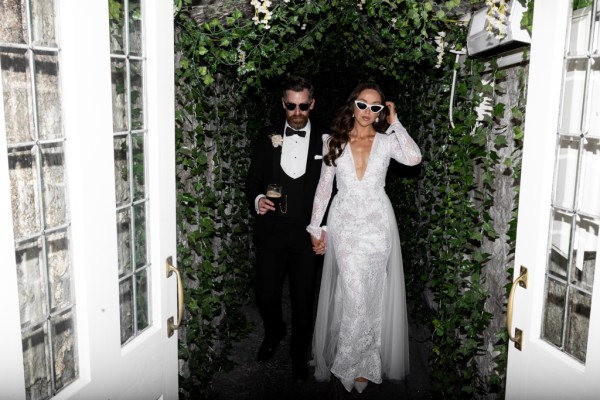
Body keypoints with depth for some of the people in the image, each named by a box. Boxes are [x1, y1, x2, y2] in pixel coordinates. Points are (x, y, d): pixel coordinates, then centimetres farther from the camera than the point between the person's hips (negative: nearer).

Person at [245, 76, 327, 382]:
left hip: (307, 234, -1)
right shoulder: (268, 141, 6)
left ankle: (299, 355, 33)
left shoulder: (324, 142, 1)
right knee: (266, 296, 7)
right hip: (270, 233, 2)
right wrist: (256, 200, -11)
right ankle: (274, 333, 41)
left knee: (303, 300, 8)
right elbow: (253, 181, 10)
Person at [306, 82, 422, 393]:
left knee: (372, 294, 2)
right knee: (355, 294, -7)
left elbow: (414, 158, -17)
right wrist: (316, 227, 4)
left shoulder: (386, 141, 4)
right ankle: (363, 365, 12)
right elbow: (323, 187, 7)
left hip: (377, 222, 1)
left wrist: (395, 123, -7)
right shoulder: (334, 142, 6)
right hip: (344, 223, 0)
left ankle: (352, 364, 20)